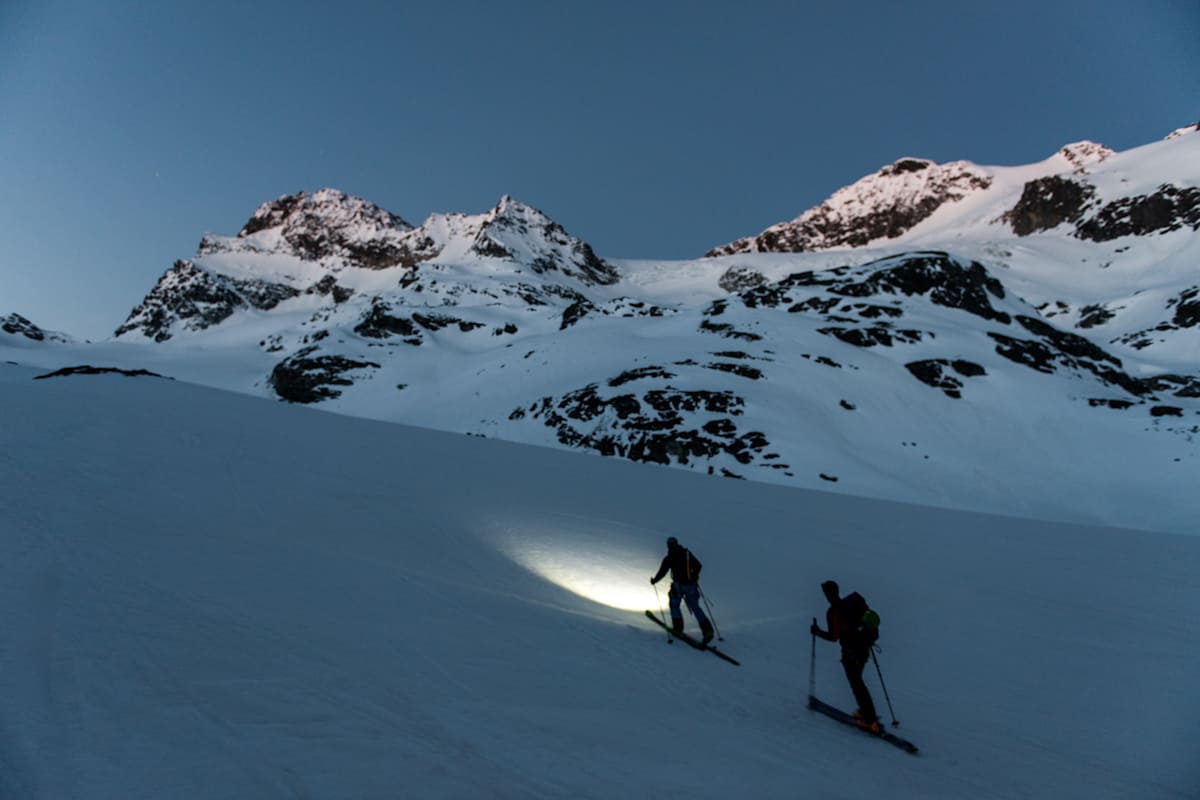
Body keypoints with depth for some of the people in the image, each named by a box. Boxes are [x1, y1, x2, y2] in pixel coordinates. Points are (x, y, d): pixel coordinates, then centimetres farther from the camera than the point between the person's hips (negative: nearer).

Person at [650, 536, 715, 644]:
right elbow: (698, 565, 13)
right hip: (691, 584, 4)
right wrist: (694, 576, 31)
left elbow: (662, 572, -1)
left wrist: (654, 580, 17)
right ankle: (707, 629, -4)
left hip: (679, 585, -4)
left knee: (674, 605, 19)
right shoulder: (687, 553, 8)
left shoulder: (669, 558, -2)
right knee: (695, 607, 9)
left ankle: (678, 628, 14)